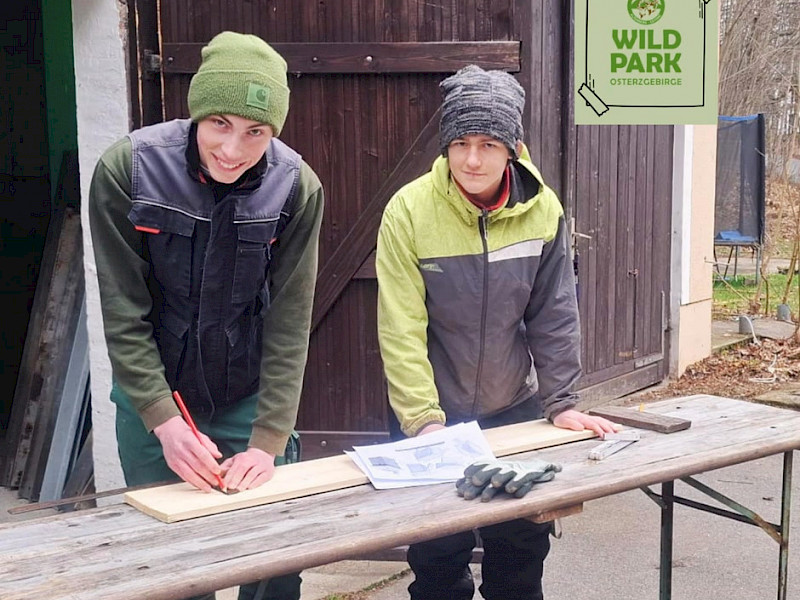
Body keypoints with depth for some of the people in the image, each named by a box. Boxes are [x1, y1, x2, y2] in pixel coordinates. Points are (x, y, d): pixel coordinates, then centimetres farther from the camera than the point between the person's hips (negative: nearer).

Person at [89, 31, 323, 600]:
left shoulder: (296, 188, -15)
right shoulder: (126, 170, -17)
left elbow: (289, 323, -12)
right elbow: (124, 314, -14)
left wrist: (268, 439, -17)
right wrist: (163, 420, -23)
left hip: (250, 401, 1)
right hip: (153, 400, 0)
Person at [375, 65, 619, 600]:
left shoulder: (543, 210, -8)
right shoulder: (409, 210, -16)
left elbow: (554, 316, -1)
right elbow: (401, 330, -16)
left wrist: (560, 404, -2)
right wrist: (423, 420, -19)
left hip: (516, 411, 3)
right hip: (436, 416, -2)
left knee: (524, 548, 13)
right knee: (439, 556, 5)